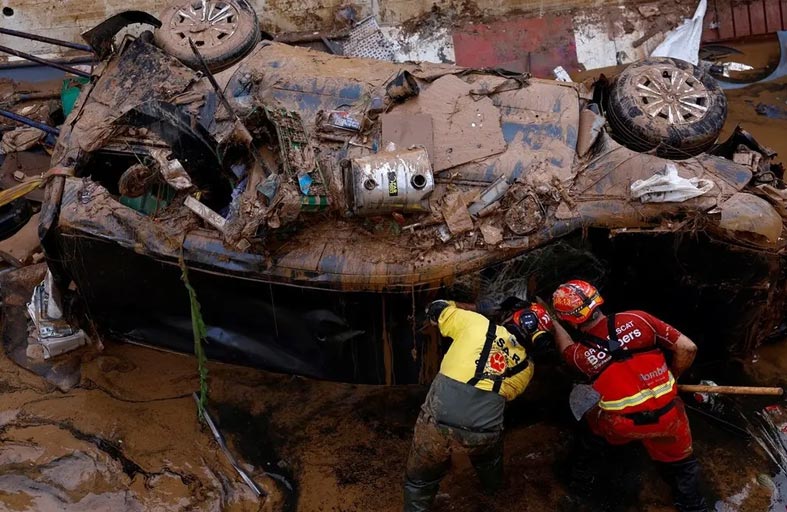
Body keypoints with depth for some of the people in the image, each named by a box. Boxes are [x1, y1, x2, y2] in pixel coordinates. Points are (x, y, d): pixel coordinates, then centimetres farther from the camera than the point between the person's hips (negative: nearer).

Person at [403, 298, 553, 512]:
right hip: (483, 433, 4)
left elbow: (437, 309, 15)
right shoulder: (526, 367, 12)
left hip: (439, 422, -3)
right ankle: (493, 487, 67)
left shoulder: (476, 324, 2)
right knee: (489, 457, 41)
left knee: (420, 481, 21)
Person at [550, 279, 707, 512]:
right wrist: (672, 377, 9)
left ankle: (581, 478, 43)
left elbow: (567, 348, 19)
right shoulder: (637, 319, -12)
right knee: (681, 466, 27)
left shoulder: (581, 354, -7)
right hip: (667, 417, 0)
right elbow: (687, 348, -9)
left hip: (621, 426, 0)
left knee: (594, 418, 32)